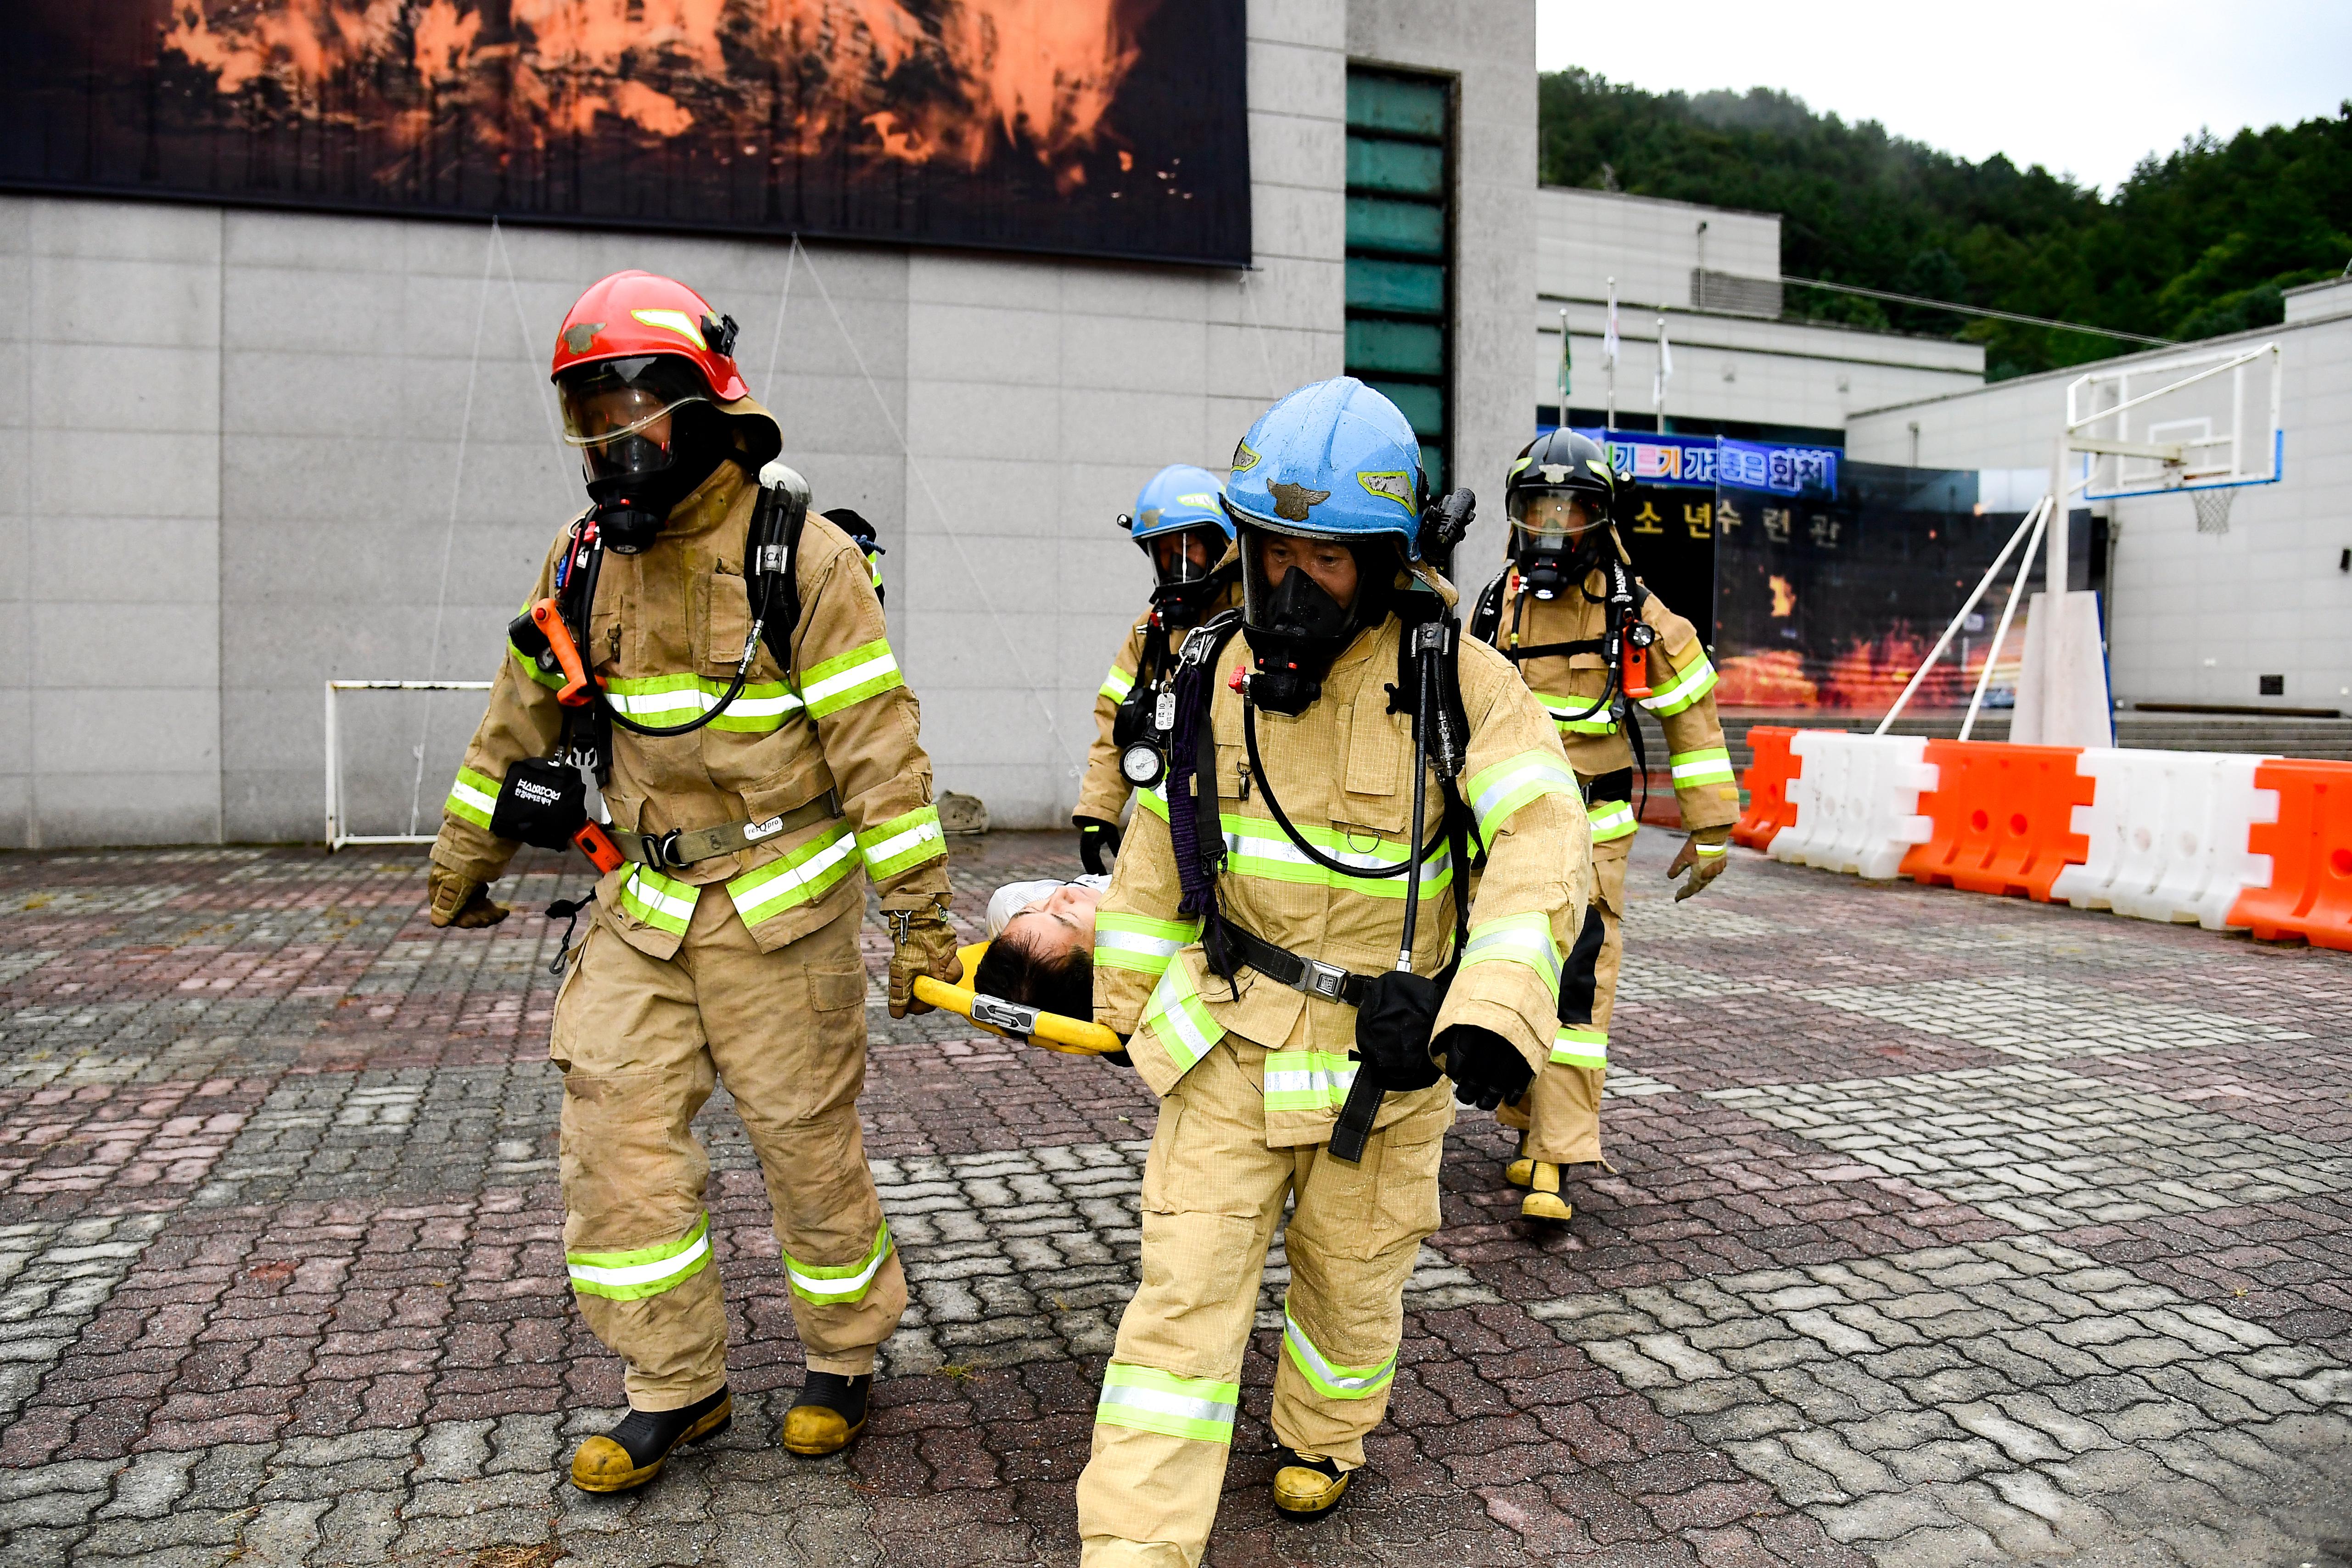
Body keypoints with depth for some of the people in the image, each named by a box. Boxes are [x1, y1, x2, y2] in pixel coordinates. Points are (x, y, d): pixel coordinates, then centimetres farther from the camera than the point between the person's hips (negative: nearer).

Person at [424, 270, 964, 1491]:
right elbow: (523, 719, 16)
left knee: (808, 1143, 6)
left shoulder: (800, 558, -13)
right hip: (641, 906, 6)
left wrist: (920, 911, -17)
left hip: (779, 904, -5)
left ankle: (845, 1359, 29)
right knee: (616, 1137, 4)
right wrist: (463, 863, 24)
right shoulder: (587, 557, 5)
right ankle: (674, 1389, 22)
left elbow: (879, 743, -15)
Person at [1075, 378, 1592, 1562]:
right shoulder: (1216, 673, -1)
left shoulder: (1459, 682, -12)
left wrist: (1496, 1008, -35)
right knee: (1188, 1283, -1)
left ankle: (1324, 1439, 49)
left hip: (1387, 1043, -1)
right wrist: (1127, 996, 15)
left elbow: (1543, 842, -22)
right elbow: (1161, 840, 10)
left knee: (1351, 1273, 19)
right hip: (1230, 1030, 2)